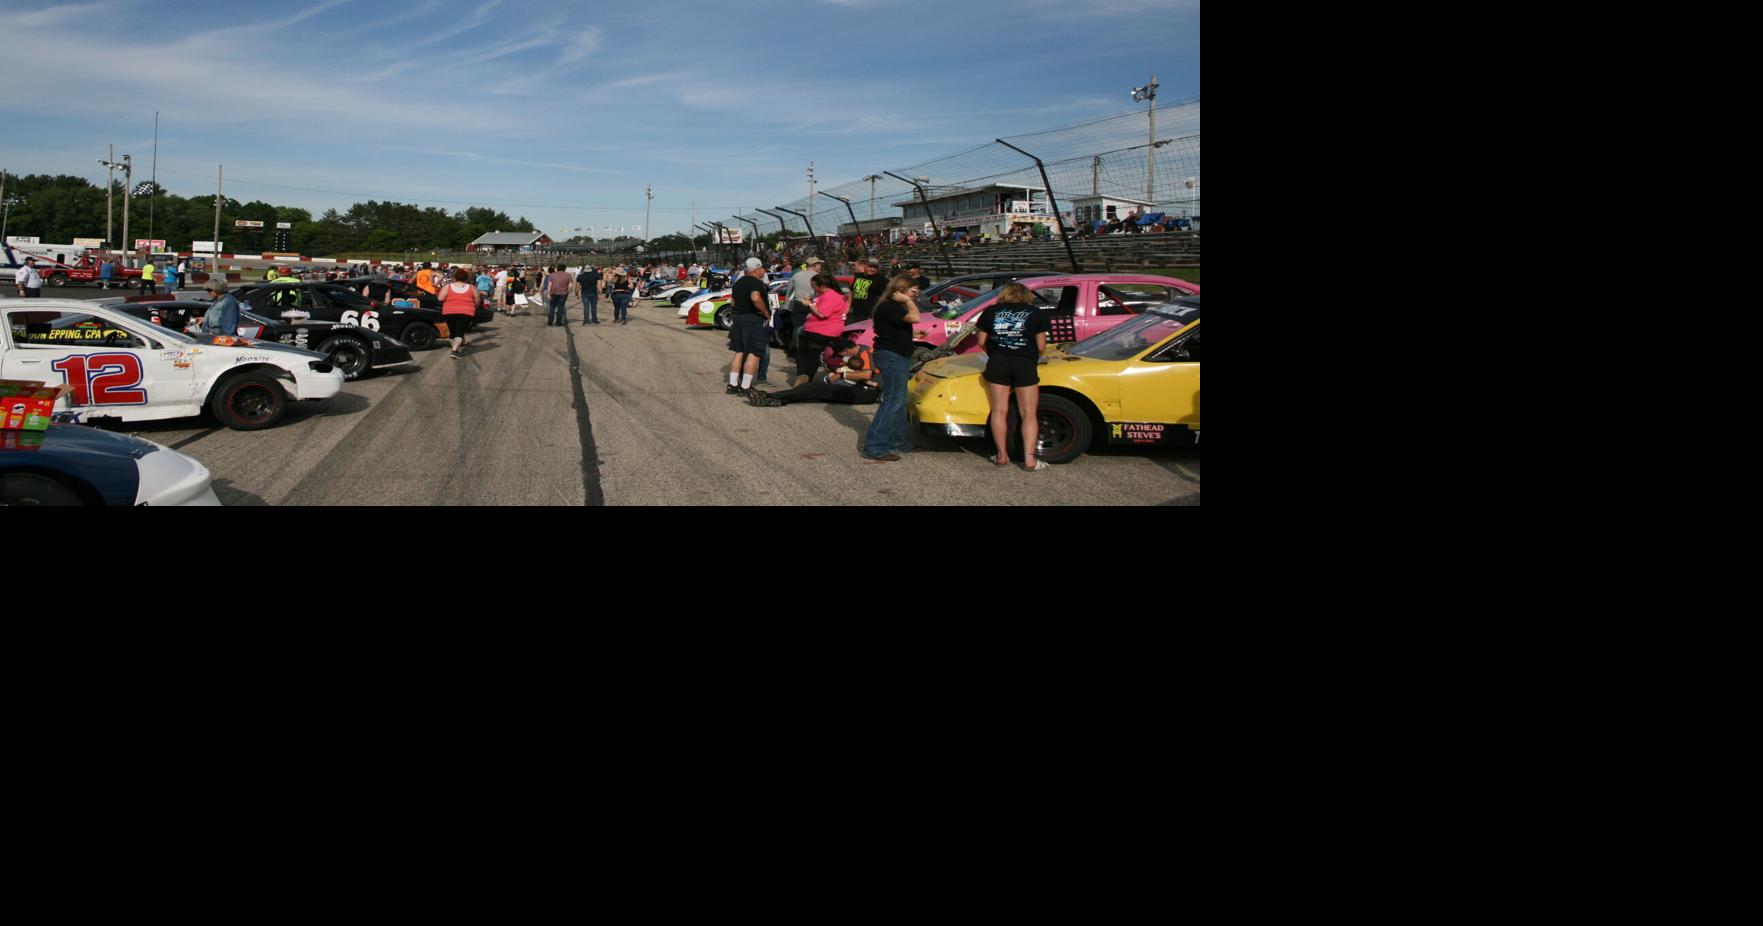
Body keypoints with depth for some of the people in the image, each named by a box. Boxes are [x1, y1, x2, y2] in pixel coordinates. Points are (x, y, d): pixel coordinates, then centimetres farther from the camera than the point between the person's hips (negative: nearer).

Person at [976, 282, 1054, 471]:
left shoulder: (991, 311, 13)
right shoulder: (1036, 314, 9)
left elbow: (982, 342, 14)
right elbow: (1041, 346, 6)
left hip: (997, 363, 1)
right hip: (1025, 364, -1)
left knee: (999, 410, 8)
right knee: (1029, 414, 3)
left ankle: (1002, 455, 7)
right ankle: (1029, 459, -5)